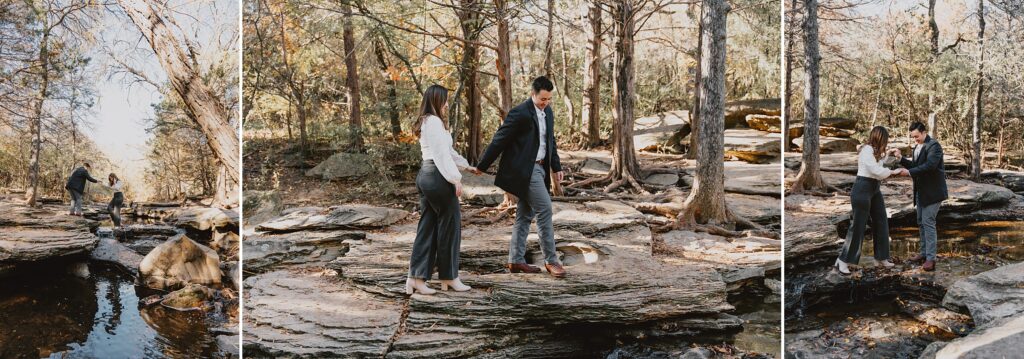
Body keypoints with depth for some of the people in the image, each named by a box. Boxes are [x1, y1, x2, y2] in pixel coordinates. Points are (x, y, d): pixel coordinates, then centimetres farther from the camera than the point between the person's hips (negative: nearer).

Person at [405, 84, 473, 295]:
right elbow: (442, 154, -18)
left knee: (428, 227, 9)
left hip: (425, 175, 10)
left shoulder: (426, 122, 19)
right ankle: (449, 277, 11)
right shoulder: (434, 122, -12)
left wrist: (465, 165, 26)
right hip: (437, 177, -10)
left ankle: (416, 277, 7)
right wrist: (456, 178, -17)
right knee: (450, 224, 1)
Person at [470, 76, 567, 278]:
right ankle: (550, 260, -1)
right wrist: (481, 167, -8)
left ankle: (515, 261, 17)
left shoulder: (548, 112, 11)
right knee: (544, 210, -10)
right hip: (524, 170, -8)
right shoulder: (520, 113, -15)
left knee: (525, 215, 11)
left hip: (539, 168, 9)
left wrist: (556, 167, 16)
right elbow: (499, 140, -12)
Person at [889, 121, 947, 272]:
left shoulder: (933, 145, -15)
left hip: (933, 191, -9)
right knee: (921, 222, 14)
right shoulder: (918, 147, 12)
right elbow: (914, 166, 13)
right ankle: (924, 253, 25)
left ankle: (930, 258, -9)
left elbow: (930, 165, -26)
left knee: (928, 222, -11)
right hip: (921, 191, 9)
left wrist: (909, 172, -25)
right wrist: (900, 158, 0)